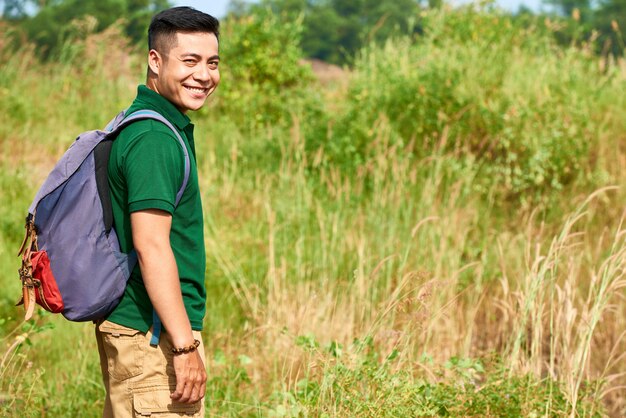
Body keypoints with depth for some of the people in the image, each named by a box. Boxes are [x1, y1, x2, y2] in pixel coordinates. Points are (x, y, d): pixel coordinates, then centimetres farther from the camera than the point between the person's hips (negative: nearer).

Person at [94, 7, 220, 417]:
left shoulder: (135, 126, 14)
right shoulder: (155, 140, -18)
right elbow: (150, 245, -24)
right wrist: (185, 345, -24)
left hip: (123, 323, 10)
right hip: (154, 335, -10)